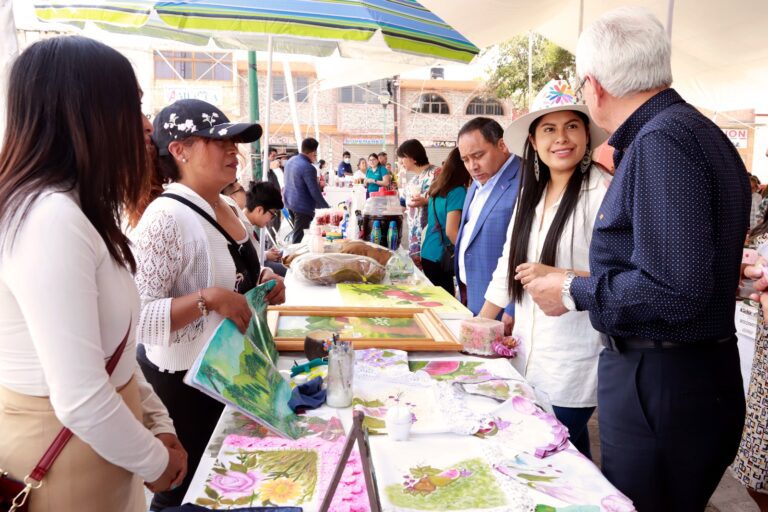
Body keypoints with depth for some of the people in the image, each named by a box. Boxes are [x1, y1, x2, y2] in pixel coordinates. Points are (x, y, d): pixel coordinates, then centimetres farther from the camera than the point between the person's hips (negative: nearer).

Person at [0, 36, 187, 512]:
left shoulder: (75, 211, 6)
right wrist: (155, 462, -12)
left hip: (98, 433, 9)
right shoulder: (50, 220, -26)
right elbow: (80, 400, -28)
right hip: (64, 448, -9)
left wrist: (157, 422, 8)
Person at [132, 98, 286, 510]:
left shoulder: (230, 210, 3)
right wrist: (208, 299, -35)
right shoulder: (166, 217, -23)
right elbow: (138, 317, -26)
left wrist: (265, 280, 0)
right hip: (182, 381, -8)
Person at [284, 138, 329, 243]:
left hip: (290, 202, 9)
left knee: (296, 233, 22)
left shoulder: (291, 161, 6)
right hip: (303, 206, -9)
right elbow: (315, 192, -21)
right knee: (299, 238, -2)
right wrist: (327, 208, -12)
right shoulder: (308, 168, -23)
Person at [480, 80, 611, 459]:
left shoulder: (602, 192, -14)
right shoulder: (531, 193, 10)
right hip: (527, 354, 7)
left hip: (573, 365, -7)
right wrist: (479, 324, 15)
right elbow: (510, 263, 15)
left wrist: (558, 277, -24)